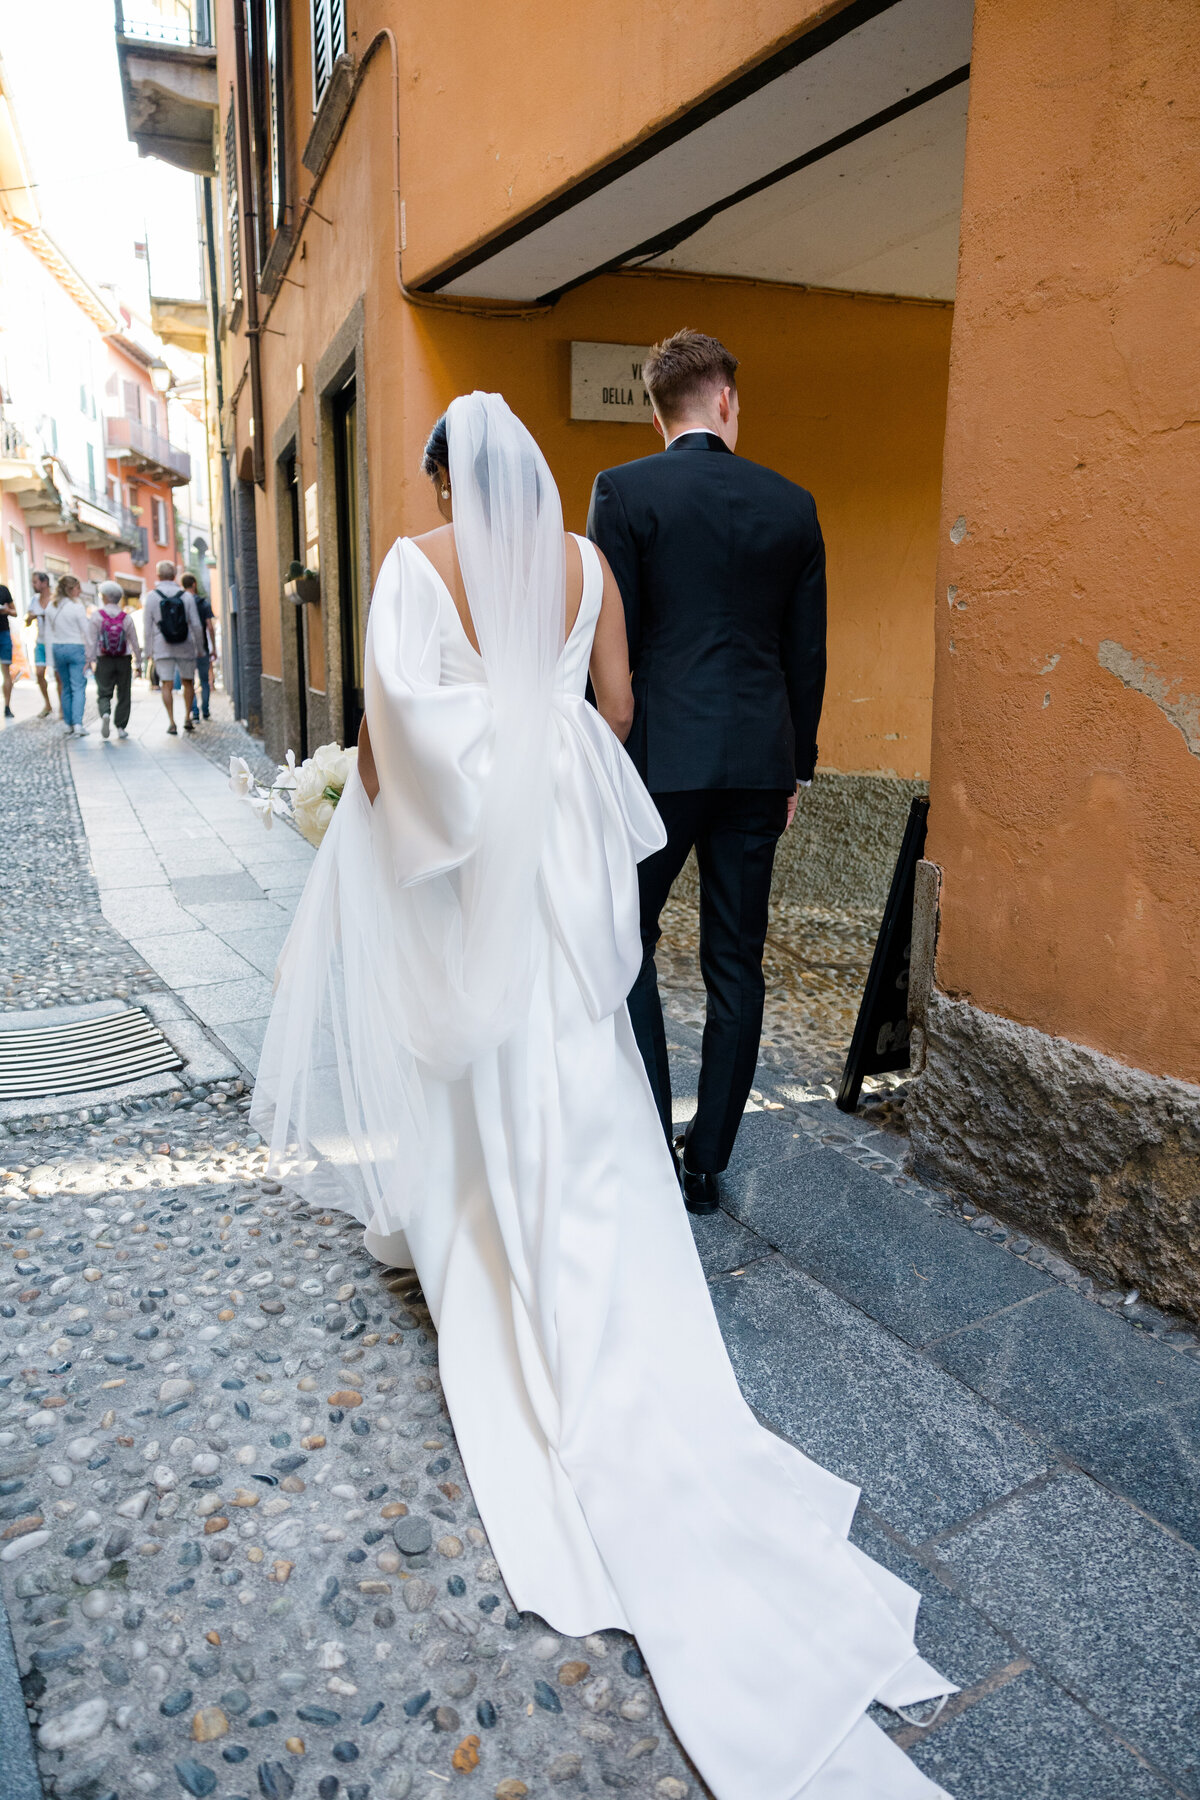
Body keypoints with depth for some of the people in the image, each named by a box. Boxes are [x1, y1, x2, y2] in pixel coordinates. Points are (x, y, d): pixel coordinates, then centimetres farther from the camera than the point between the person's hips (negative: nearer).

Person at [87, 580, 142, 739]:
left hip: (104, 661, -1)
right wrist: (139, 663, 8)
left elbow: (91, 641, -6)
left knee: (104, 692, 7)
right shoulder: (126, 617, -2)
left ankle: (105, 714, -22)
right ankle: (120, 727, 9)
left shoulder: (96, 616, -5)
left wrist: (92, 660, 0)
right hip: (124, 660, 1)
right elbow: (135, 643, 1)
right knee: (123, 694, 9)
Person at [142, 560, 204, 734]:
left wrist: (148, 650, 8)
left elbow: (147, 626, 0)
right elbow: (195, 624, -1)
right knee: (188, 682, 14)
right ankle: (187, 718, 12)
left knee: (167, 685, 0)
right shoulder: (186, 596, -1)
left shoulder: (152, 596, -1)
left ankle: (171, 723, -5)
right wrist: (199, 647, 9)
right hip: (185, 648, 1)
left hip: (162, 648, -1)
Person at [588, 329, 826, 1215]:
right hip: (760, 759, 4)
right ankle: (708, 1161, 18)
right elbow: (807, 652, 10)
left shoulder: (625, 491, -4)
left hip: (659, 753, -3)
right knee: (736, 963, 9)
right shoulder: (791, 503, 7)